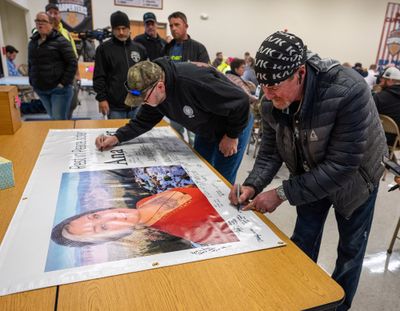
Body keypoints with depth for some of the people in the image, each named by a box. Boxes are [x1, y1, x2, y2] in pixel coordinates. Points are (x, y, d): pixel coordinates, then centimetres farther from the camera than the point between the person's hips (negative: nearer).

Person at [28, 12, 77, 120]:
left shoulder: (60, 41, -7)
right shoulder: (32, 42, 13)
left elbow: (72, 63, -12)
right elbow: (30, 64, 22)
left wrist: (64, 83, -15)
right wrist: (32, 82, 12)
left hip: (58, 89, -6)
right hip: (41, 90, 6)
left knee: (60, 121, -4)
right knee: (53, 119, 15)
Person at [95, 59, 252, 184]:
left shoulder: (194, 81, -40)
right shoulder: (152, 91, -14)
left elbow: (240, 101, -33)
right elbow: (143, 121, -1)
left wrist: (232, 136, -22)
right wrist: (117, 138, -15)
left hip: (235, 124, -7)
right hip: (206, 130, 7)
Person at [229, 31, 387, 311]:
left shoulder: (348, 91, -38)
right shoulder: (272, 102, -21)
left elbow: (340, 166, -36)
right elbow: (271, 151, -11)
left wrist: (283, 194, -35)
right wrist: (253, 185, -29)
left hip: (354, 177, -3)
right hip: (311, 176, 4)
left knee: (350, 248, 15)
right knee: (303, 243, 15)